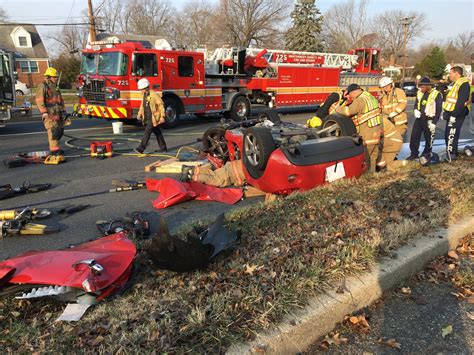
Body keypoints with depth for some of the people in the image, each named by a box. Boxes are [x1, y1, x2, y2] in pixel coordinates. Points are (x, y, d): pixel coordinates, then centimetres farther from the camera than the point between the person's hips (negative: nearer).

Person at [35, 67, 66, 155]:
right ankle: (54, 149, -13)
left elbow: (60, 100, 25)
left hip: (57, 113, 8)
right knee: (53, 130, -14)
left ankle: (54, 147, 17)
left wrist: (63, 111, 18)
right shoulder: (42, 86, -5)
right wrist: (44, 113, -19)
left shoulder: (55, 87, 20)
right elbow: (39, 100, -12)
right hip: (49, 113, -8)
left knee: (60, 130, 7)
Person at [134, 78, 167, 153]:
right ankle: (163, 148, 22)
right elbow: (142, 105, 22)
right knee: (157, 132, 14)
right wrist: (139, 114, 11)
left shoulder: (154, 94, -16)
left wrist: (162, 116, -19)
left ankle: (141, 149, -13)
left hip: (154, 117, -8)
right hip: (148, 118, 8)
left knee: (147, 132, -12)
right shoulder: (144, 95, 10)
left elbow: (161, 105, -16)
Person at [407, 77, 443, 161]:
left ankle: (426, 155, 22)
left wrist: (434, 122, -14)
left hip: (429, 120, -5)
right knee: (414, 136, 6)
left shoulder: (436, 94, -12)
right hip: (419, 119, 5)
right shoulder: (419, 93, 5)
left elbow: (438, 110, -10)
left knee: (429, 139, 7)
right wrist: (416, 110, -5)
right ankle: (414, 154, 18)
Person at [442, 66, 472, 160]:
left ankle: (450, 155, -2)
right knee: (448, 134, 16)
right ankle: (452, 152, 26)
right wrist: (447, 112, 17)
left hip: (457, 115, -10)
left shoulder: (464, 84, -16)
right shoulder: (455, 83, 17)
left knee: (451, 135, -7)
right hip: (452, 113, 10)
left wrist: (454, 115, -25)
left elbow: (461, 102, -23)